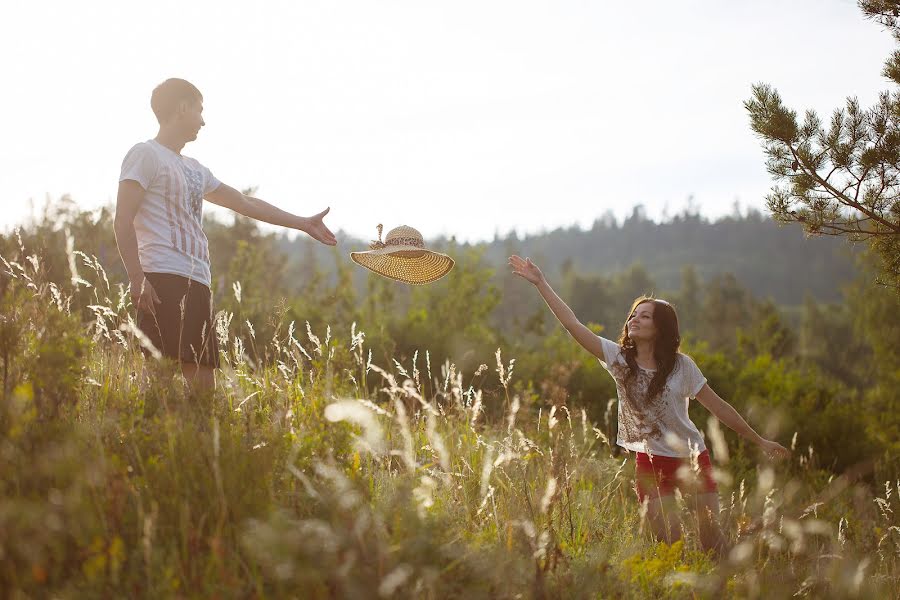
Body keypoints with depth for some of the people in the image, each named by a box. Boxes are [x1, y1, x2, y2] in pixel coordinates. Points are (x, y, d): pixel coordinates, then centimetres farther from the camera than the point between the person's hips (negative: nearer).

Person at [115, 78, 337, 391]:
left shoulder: (195, 169, 26)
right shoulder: (146, 154, 1)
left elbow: (245, 203, 33)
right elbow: (123, 222, -7)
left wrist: (303, 223, 35)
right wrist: (137, 279, -17)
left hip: (197, 283, 9)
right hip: (163, 278, -9)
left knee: (203, 380, 3)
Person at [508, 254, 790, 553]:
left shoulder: (681, 365, -10)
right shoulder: (618, 358, -6)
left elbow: (718, 406, -3)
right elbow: (573, 324, -11)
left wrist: (760, 441, -1)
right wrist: (540, 282, -15)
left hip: (691, 458, -1)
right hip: (650, 461, 1)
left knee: (711, 538, 0)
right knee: (669, 543, -3)